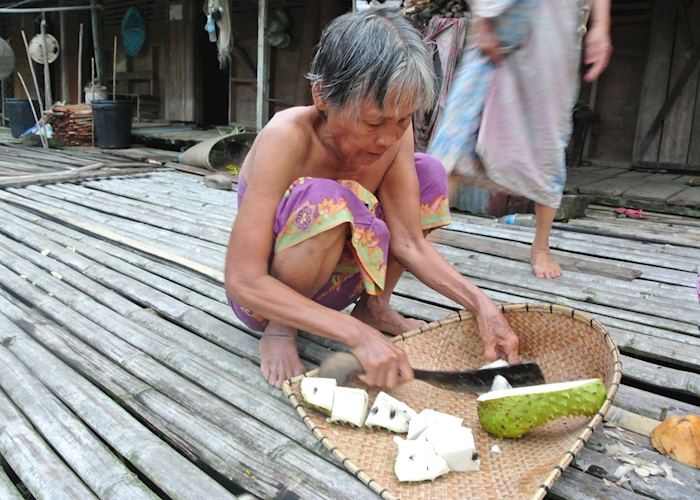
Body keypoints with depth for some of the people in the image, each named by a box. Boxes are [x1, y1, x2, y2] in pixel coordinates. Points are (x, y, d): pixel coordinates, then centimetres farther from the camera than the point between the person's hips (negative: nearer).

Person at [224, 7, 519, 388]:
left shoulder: (394, 132, -15)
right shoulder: (287, 138, -31)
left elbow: (409, 242, -12)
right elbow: (243, 280, -34)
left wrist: (479, 303, -25)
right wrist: (358, 336, -40)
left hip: (329, 281, 5)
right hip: (265, 295, -5)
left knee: (428, 173, -7)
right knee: (325, 201, -36)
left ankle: (374, 307, 5)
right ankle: (279, 331, -11)